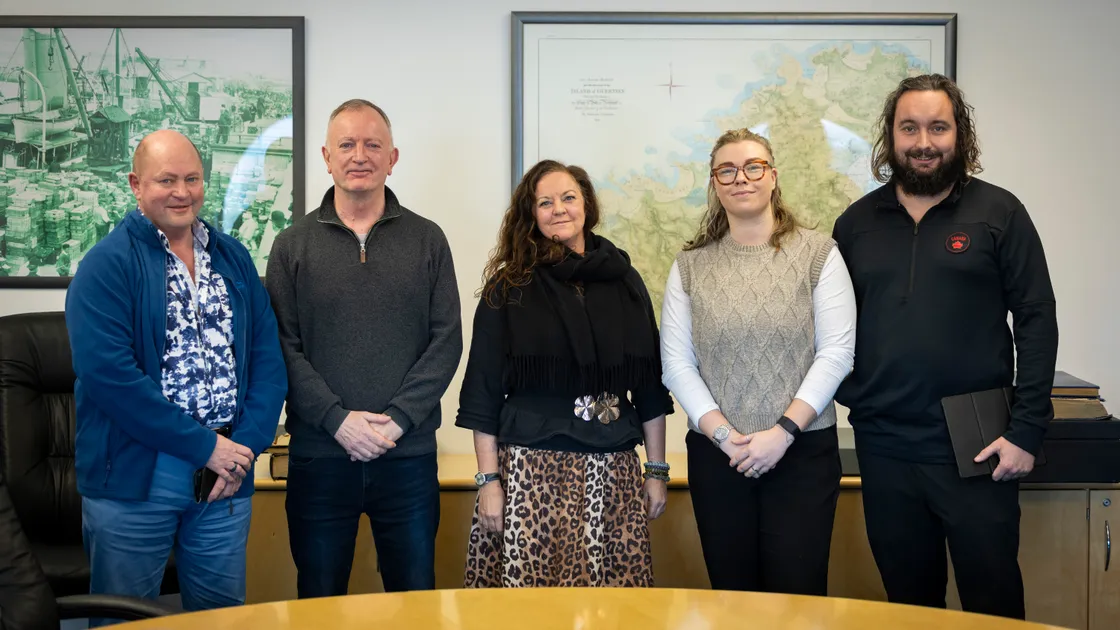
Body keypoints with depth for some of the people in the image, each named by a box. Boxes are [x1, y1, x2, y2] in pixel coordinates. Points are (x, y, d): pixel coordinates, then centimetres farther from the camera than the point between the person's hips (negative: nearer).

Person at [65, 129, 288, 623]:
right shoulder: (108, 264, -7)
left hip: (228, 473, 5)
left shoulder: (233, 258, 10)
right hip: (133, 475, -4)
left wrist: (247, 444, -8)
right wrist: (204, 446, -16)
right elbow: (107, 371, -18)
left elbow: (267, 356, 7)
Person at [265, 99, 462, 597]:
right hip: (319, 454, 0)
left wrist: (398, 419, -11)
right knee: (318, 603, 11)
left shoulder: (427, 239, 5)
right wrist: (338, 419, -14)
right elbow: (283, 346, -2)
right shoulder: (293, 245, 5)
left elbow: (446, 340, -1)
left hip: (408, 454, 0)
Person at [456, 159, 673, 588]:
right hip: (531, 468, -2)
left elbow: (650, 385, 11)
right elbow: (483, 392, 0)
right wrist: (488, 480, -5)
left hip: (612, 472, 2)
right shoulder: (508, 288, 2)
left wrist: (657, 470, 8)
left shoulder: (625, 282, 9)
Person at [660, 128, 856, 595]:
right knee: (731, 593, 9)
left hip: (804, 451, -2)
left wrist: (784, 431, -13)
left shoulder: (818, 253, 1)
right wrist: (723, 435, -11)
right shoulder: (690, 265, 6)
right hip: (715, 455, 2)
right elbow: (677, 363, 1)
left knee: (796, 593, 0)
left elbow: (836, 353, -6)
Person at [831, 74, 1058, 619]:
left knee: (993, 595, 7)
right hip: (884, 447, 3)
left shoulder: (997, 212, -2)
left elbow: (1036, 320, -4)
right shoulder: (858, 222, 7)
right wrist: (848, 397, -1)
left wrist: (1027, 429, -9)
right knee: (909, 598, 15)